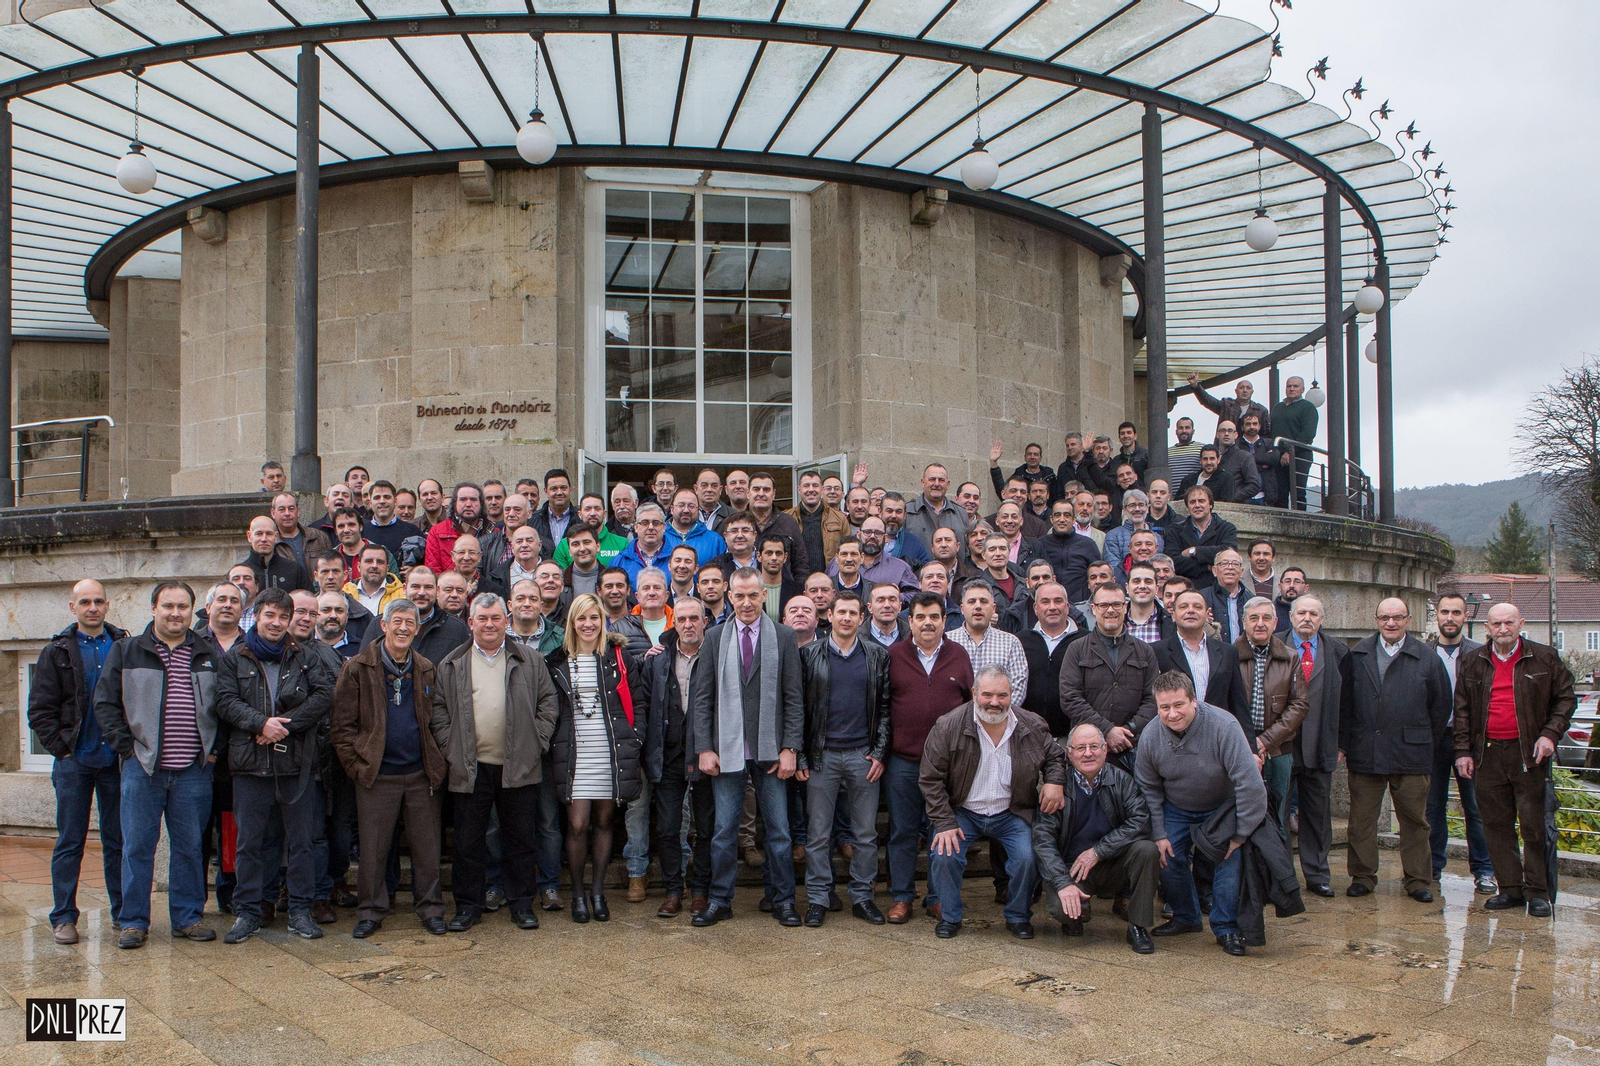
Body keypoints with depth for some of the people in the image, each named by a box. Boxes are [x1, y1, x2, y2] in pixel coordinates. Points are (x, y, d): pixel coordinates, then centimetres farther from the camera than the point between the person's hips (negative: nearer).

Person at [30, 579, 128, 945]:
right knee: (70, 842, 5)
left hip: (115, 760, 1)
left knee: (118, 840, 7)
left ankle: (123, 913, 14)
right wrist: (61, 747, -6)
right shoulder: (57, 652, 4)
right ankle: (64, 917, 13)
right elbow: (39, 710, 3)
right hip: (74, 762, 0)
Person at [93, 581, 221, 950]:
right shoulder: (126, 652, 5)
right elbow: (105, 703, 3)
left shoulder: (210, 655, 10)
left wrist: (214, 749, 4)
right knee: (137, 846, 2)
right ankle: (134, 922, 11)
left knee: (190, 847, 7)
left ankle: (188, 917, 16)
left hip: (193, 770, 1)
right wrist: (126, 747, -5)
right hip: (142, 767, -1)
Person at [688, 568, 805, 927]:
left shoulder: (784, 637, 2)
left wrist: (790, 748, -6)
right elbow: (702, 698, 4)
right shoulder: (715, 638, 5)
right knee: (724, 830, 6)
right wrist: (704, 748, -3)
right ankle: (720, 900, 19)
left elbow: (794, 698, 1)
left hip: (770, 750, 0)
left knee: (778, 829, 6)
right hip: (727, 750, 1)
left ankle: (783, 900, 18)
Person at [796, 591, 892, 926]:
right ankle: (818, 899, 12)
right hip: (822, 756, -1)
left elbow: (884, 707, 6)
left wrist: (879, 752, -2)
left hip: (863, 756, 1)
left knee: (865, 833, 6)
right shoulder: (810, 655, 2)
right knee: (818, 833, 3)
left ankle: (862, 896, 18)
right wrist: (800, 756, -2)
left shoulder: (877, 656, 6)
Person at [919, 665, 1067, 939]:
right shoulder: (948, 727, -14)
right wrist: (944, 823, -14)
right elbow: (931, 778, -9)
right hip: (962, 812, -1)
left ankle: (1018, 917, 7)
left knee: (1028, 858, -21)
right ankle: (949, 917, 4)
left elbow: (1055, 757, 14)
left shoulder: (1033, 726, -5)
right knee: (943, 854, -22)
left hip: (1012, 814, 1)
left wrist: (1055, 781, -9)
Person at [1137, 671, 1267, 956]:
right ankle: (1185, 918, 21)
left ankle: (1226, 928, 2)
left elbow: (1249, 784, -30)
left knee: (1229, 860, -15)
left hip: (1222, 807, -3)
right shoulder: (1150, 736, -20)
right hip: (1176, 810, 3)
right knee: (1169, 860, -4)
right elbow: (1148, 788, -3)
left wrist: (1241, 834, -24)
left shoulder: (1223, 726, -33)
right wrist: (1158, 834, -7)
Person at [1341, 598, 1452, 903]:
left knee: (1414, 820, 5)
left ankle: (1418, 880, 17)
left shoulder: (1427, 657, 3)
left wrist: (1423, 738, 9)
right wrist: (1343, 744, 3)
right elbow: (1345, 703, 7)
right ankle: (1362, 876, 16)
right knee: (1361, 819, 5)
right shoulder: (1358, 655, 7)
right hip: (1364, 754, 1)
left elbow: (1440, 705, 9)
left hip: (1411, 754, -1)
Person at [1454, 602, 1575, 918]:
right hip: (1488, 755, 3)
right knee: (1497, 825, 6)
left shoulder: (1545, 658, 4)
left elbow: (1565, 698, 7)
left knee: (1534, 826, -1)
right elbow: (1462, 709, 11)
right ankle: (1510, 888, 14)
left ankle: (1538, 892, 9)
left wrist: (1551, 734, -6)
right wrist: (1463, 750, 4)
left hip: (1529, 754, -2)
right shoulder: (1472, 662, 9)